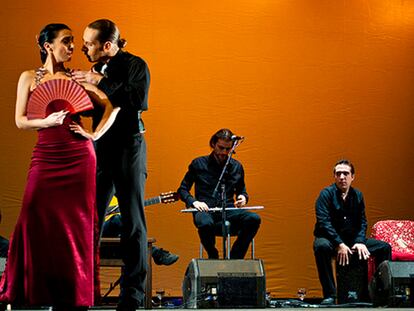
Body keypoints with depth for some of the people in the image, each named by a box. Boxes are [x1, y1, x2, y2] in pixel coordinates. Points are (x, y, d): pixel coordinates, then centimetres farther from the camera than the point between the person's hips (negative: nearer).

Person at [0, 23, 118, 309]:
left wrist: (95, 134, -2)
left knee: (76, 224, -1)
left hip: (79, 157, 1)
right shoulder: (29, 78, 9)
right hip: (46, 157, -1)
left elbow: (111, 106, 8)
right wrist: (47, 121, -13)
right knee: (36, 221, -8)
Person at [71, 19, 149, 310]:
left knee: (132, 221, -1)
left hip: (128, 147, -6)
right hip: (100, 147, 6)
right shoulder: (97, 69, 12)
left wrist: (100, 82, -20)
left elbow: (139, 100, -22)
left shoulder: (135, 65, -7)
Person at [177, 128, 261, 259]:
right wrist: (194, 202, -10)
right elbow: (182, 189, 10)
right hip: (205, 211, -3)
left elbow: (241, 190, 27)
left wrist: (243, 197, 1)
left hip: (228, 211, 3)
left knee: (254, 219, -28)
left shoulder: (237, 167, 15)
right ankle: (213, 257, -10)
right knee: (206, 223, -41)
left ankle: (234, 259, -17)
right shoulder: (198, 164, 7)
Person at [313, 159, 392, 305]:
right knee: (321, 246, -39)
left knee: (385, 247, -7)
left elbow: (362, 222, 6)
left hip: (352, 239, 5)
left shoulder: (357, 195, 9)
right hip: (330, 239, -5)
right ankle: (329, 295, -32)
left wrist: (360, 242, -13)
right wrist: (339, 244, -28)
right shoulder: (326, 194, -8)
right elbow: (324, 222, -18)